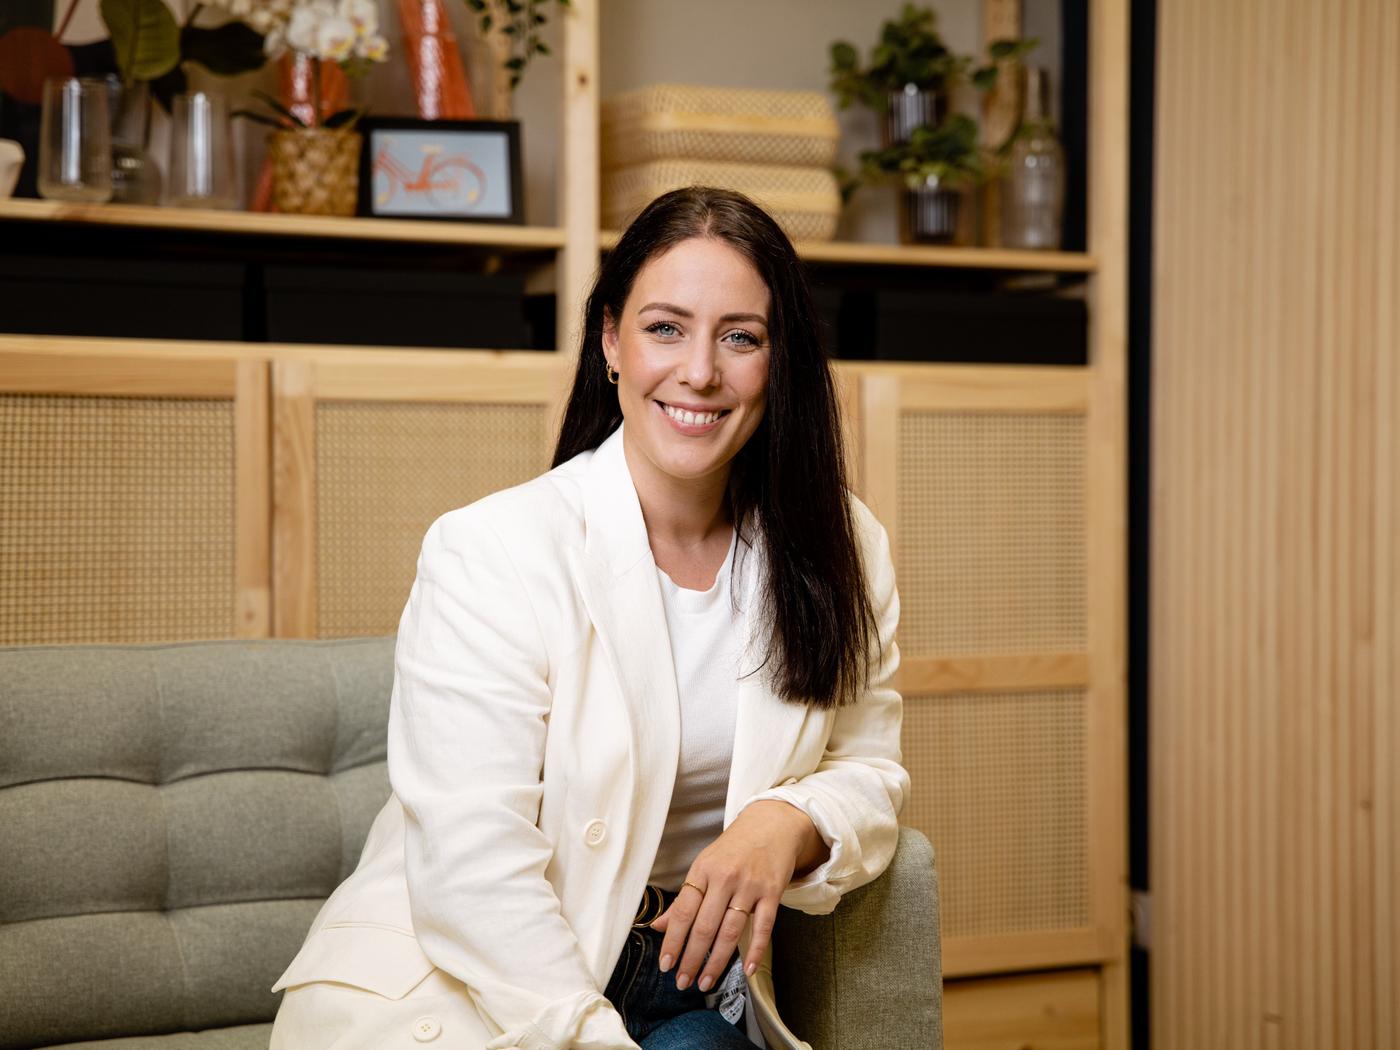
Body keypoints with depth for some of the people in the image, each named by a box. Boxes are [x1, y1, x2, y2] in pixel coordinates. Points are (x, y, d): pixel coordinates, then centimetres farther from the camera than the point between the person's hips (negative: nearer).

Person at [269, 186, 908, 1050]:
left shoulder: (843, 551, 2)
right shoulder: (488, 553, -14)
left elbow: (867, 768, 10)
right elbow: (475, 878, -19)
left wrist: (788, 823, -12)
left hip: (685, 979, 4)